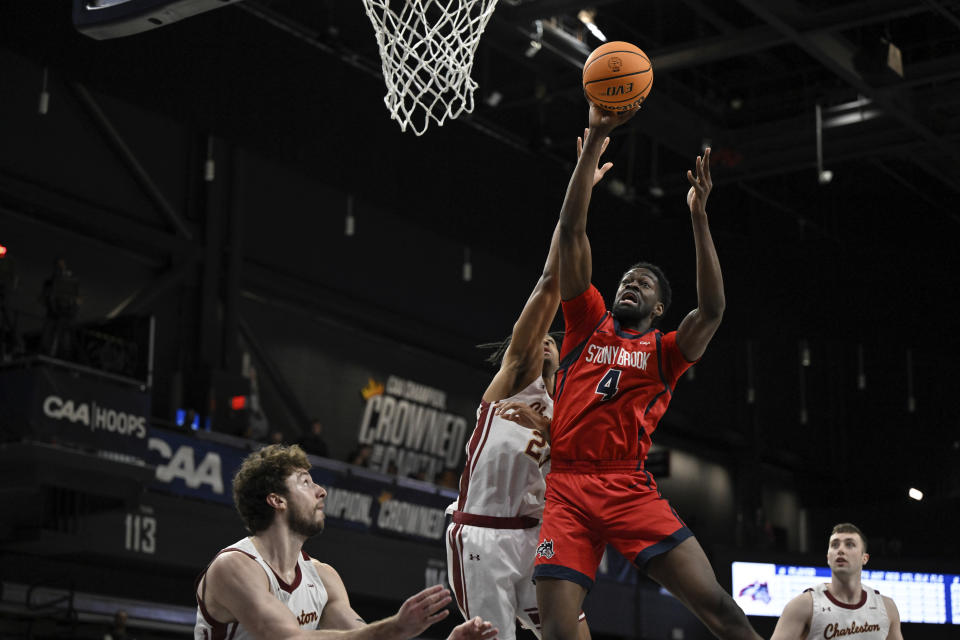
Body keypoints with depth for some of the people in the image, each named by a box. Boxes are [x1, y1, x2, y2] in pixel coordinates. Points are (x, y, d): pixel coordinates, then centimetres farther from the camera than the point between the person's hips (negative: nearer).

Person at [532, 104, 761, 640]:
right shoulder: (588, 322, 17)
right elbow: (572, 230, 10)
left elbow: (712, 310, -6)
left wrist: (699, 216, -9)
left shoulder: (666, 351, 14)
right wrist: (595, 138, 4)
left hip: (630, 490, 0)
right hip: (566, 489, 1)